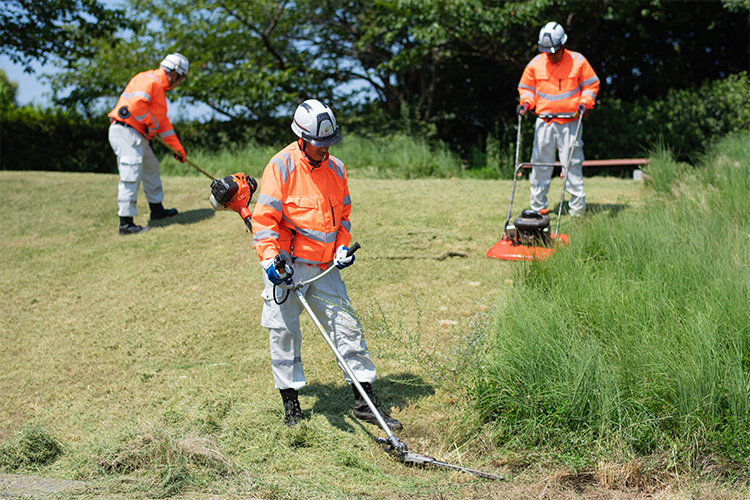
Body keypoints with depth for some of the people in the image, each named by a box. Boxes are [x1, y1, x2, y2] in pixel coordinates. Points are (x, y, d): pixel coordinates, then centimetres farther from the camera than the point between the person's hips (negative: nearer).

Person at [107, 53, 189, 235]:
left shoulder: (159, 87, 23)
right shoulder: (149, 80, -10)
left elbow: (163, 121, 27)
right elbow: (136, 104, -26)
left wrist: (177, 147, 25)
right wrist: (150, 123, -11)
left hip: (138, 137, 11)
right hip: (125, 132, -11)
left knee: (152, 169, 22)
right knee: (131, 177, -13)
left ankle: (157, 209, 38)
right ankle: (126, 223, -12)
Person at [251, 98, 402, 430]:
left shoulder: (335, 168, 10)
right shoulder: (282, 166, -7)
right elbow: (265, 217, -10)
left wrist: (343, 247, 5)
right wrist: (269, 258, -21)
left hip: (324, 266, 4)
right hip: (286, 266, -4)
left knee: (347, 327, 2)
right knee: (283, 332, 1)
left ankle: (365, 402, 9)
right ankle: (290, 402, 16)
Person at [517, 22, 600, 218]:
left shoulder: (578, 61, 1)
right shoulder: (535, 64, 5)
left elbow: (591, 84, 9)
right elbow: (526, 88, 16)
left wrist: (584, 102, -7)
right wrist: (526, 103, -3)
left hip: (570, 122, -2)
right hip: (544, 122, 2)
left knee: (572, 163, -3)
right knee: (540, 163, 2)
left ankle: (577, 207, 3)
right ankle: (537, 207, 11)